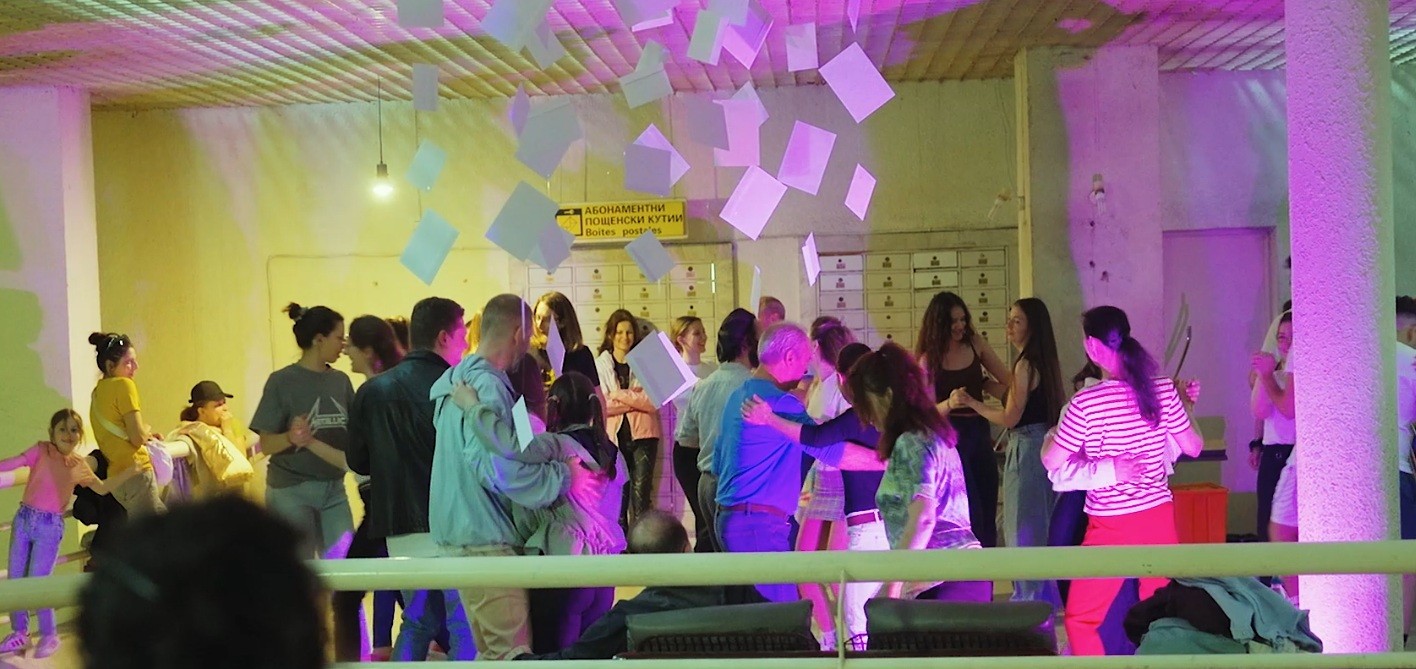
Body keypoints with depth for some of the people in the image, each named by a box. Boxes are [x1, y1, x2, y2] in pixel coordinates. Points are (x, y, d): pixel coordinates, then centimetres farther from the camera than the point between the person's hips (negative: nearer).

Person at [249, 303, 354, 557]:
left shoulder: (340, 381, 7)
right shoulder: (282, 381, -7)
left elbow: (354, 434, 12)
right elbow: (266, 445, -9)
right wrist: (291, 437, -28)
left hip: (333, 489, 4)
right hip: (291, 491, -4)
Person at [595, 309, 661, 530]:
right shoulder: (599, 364, 3)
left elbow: (653, 402, -6)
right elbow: (599, 405, -7)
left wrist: (620, 395, -9)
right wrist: (635, 399, -8)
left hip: (642, 434, -1)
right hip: (614, 435, 1)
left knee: (641, 492, -4)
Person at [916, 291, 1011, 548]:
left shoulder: (975, 343, 1)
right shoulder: (929, 358, -9)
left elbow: (1008, 381, 5)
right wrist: (949, 404, -32)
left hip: (980, 431, 5)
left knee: (989, 511, 10)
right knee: (971, 515, -5)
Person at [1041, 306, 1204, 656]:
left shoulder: (1086, 402, -17)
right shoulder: (1164, 390, -4)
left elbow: (1051, 462, -8)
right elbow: (1193, 447, 8)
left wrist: (1049, 436, 12)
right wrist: (1184, 408, 25)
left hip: (1113, 526, -5)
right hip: (1159, 519, 5)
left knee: (1081, 619, 11)